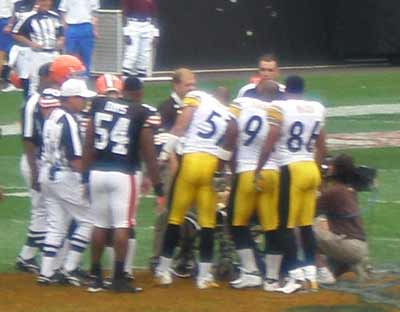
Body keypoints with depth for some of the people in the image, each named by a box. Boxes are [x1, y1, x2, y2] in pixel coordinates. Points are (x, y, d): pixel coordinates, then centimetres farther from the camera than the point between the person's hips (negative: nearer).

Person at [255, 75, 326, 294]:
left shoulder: (279, 108, -8)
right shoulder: (318, 109, 10)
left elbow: (270, 143, -12)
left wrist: (258, 170, -5)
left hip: (292, 169, -6)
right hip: (312, 169, 6)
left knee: (286, 226, -1)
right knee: (306, 224, 13)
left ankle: (295, 275, -6)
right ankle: (311, 272, 13)